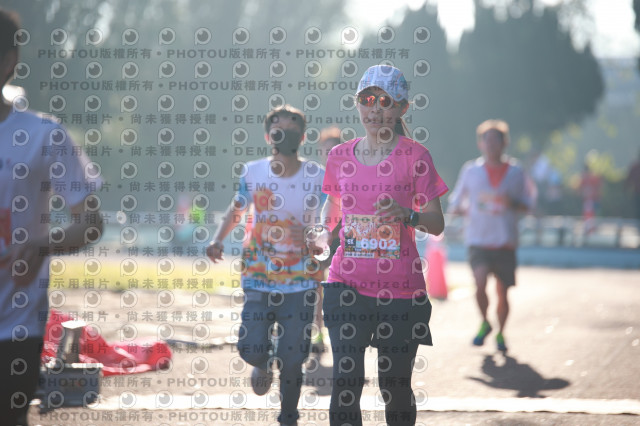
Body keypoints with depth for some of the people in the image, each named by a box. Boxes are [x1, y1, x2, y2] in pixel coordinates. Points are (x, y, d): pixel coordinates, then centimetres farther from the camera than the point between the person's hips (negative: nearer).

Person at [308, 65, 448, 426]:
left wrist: (408, 215, -23)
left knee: (395, 383, 6)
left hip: (400, 287, -2)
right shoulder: (340, 156, 7)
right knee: (347, 378, -8)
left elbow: (437, 224, -3)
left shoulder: (415, 156, -2)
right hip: (349, 283, 2)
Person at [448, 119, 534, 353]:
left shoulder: (516, 172, 5)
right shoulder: (470, 170, 5)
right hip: (478, 240, -1)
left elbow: (528, 203, 11)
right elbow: (455, 204, 11)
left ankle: (500, 333, 26)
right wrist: (470, 211, -10)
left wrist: (512, 203, -10)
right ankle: (484, 323, 6)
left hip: (506, 241, 1)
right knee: (480, 283, -21)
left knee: (502, 292, 3)